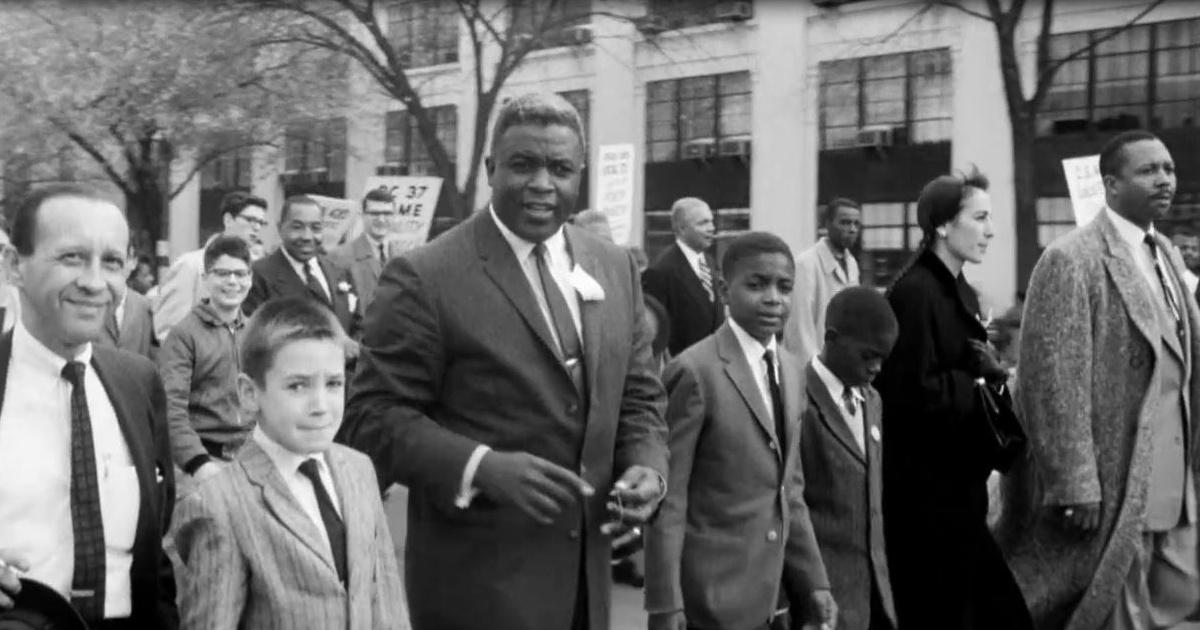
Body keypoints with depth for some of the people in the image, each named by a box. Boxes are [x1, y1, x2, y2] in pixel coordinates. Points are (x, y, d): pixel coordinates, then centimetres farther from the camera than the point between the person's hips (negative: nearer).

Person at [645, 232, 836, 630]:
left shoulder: (790, 371, 8)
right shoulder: (695, 372, -15)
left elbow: (789, 490, 13)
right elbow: (667, 500, -14)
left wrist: (813, 581, 9)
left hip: (773, 593, 7)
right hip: (713, 595, -7)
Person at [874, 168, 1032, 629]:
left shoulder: (960, 290, 12)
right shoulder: (915, 293, -19)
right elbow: (918, 392, -25)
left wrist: (991, 373, -3)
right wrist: (982, 380, -13)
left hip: (959, 481, 9)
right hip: (928, 491, -9)